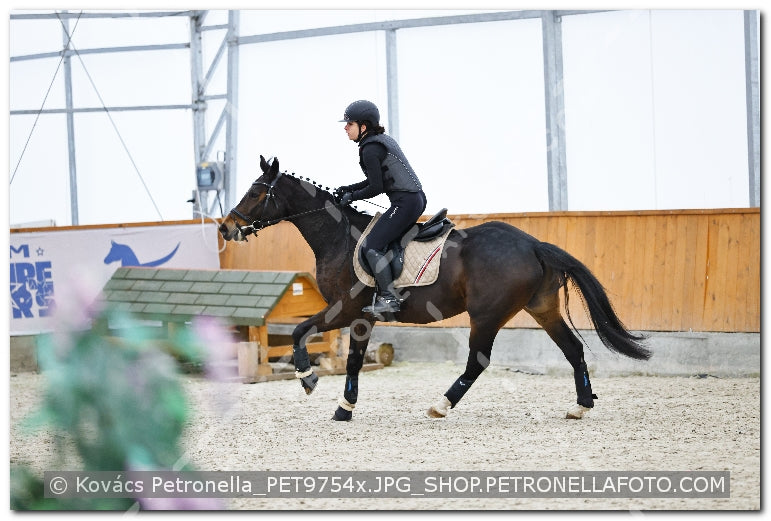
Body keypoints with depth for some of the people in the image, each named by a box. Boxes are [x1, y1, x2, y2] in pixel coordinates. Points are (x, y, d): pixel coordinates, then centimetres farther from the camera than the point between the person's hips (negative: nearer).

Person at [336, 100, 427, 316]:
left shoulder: (370, 149, -13)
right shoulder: (383, 140, 18)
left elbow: (376, 187, -16)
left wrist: (352, 196, -1)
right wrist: (349, 188, 18)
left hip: (405, 203, -11)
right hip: (416, 199, 11)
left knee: (371, 246, -12)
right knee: (382, 240, 22)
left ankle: (389, 298, -17)